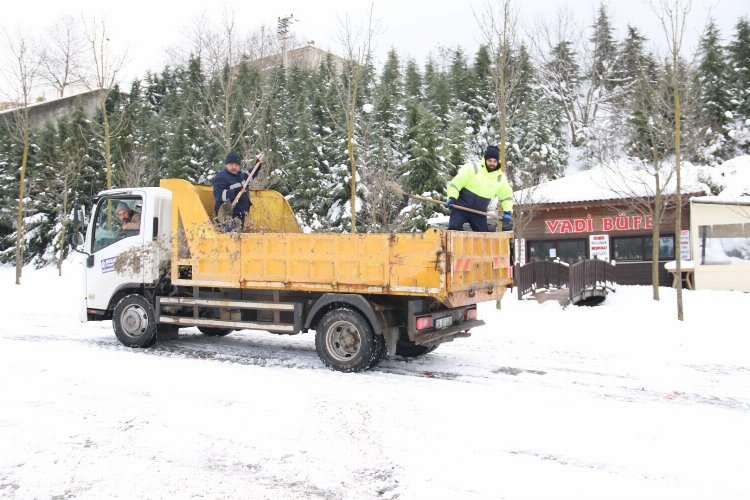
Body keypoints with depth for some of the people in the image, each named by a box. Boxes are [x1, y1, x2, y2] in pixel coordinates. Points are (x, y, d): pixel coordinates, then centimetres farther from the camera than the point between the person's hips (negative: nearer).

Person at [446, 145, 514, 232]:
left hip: (479, 212, 5)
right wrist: (452, 197, -24)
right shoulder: (472, 168, -11)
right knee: (454, 229, -21)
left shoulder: (501, 178, 2)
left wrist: (507, 211, 0)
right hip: (461, 208, -5)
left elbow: (507, 196, 14)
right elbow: (455, 183, -9)